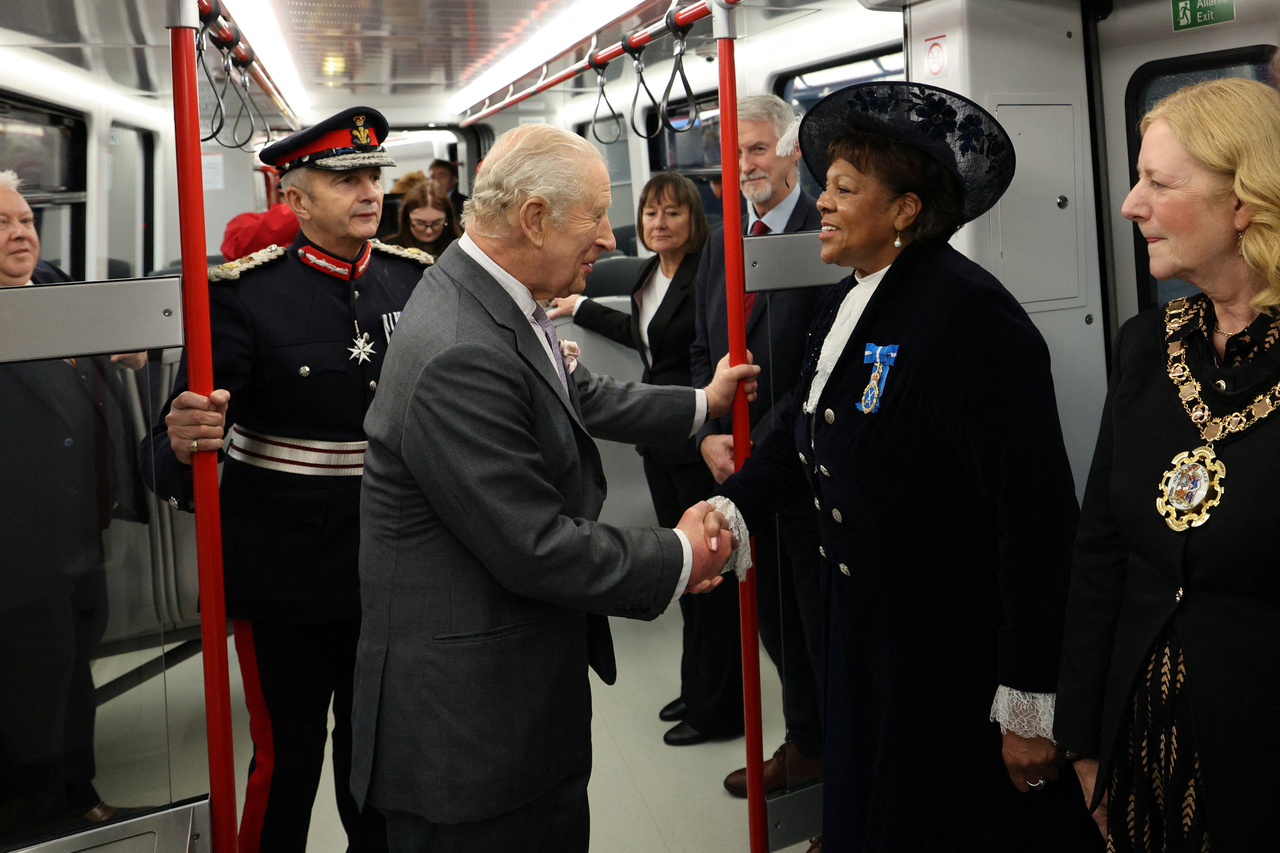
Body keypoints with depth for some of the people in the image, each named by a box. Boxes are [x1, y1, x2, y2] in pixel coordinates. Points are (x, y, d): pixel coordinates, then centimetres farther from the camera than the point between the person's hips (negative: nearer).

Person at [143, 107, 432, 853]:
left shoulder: (417, 279, 1)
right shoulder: (245, 294, -12)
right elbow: (192, 427, -16)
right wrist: (184, 445, -37)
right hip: (285, 574, -3)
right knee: (287, 755, 11)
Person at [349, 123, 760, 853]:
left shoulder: (501, 302, 4)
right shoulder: (461, 355, -27)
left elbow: (586, 398, 20)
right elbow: (534, 548, -25)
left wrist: (704, 403, 31)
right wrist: (679, 560, -13)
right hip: (469, 711, -10)